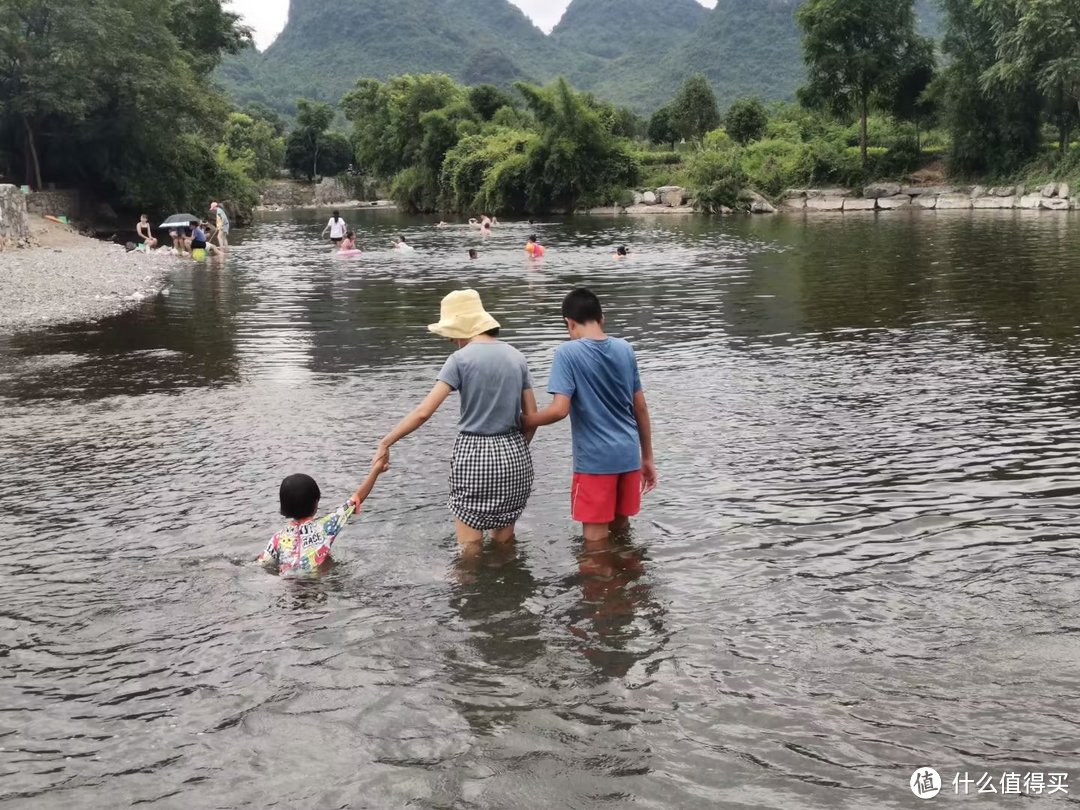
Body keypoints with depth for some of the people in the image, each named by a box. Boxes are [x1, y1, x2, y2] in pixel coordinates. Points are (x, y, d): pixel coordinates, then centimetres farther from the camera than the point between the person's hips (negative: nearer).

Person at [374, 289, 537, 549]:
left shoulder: (461, 359, -7)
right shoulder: (516, 357, 6)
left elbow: (424, 412, -13)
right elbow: (532, 417, 8)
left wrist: (386, 442, -6)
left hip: (474, 455, -5)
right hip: (514, 456, 5)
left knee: (471, 548, 6)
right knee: (505, 542, 19)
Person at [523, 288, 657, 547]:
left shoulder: (567, 353, -10)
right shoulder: (625, 350, 7)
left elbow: (560, 410, -18)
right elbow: (641, 408, 10)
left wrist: (526, 421, 0)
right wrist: (647, 457, 17)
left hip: (594, 459, -5)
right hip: (628, 455, 6)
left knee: (597, 541, 5)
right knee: (621, 527, 20)